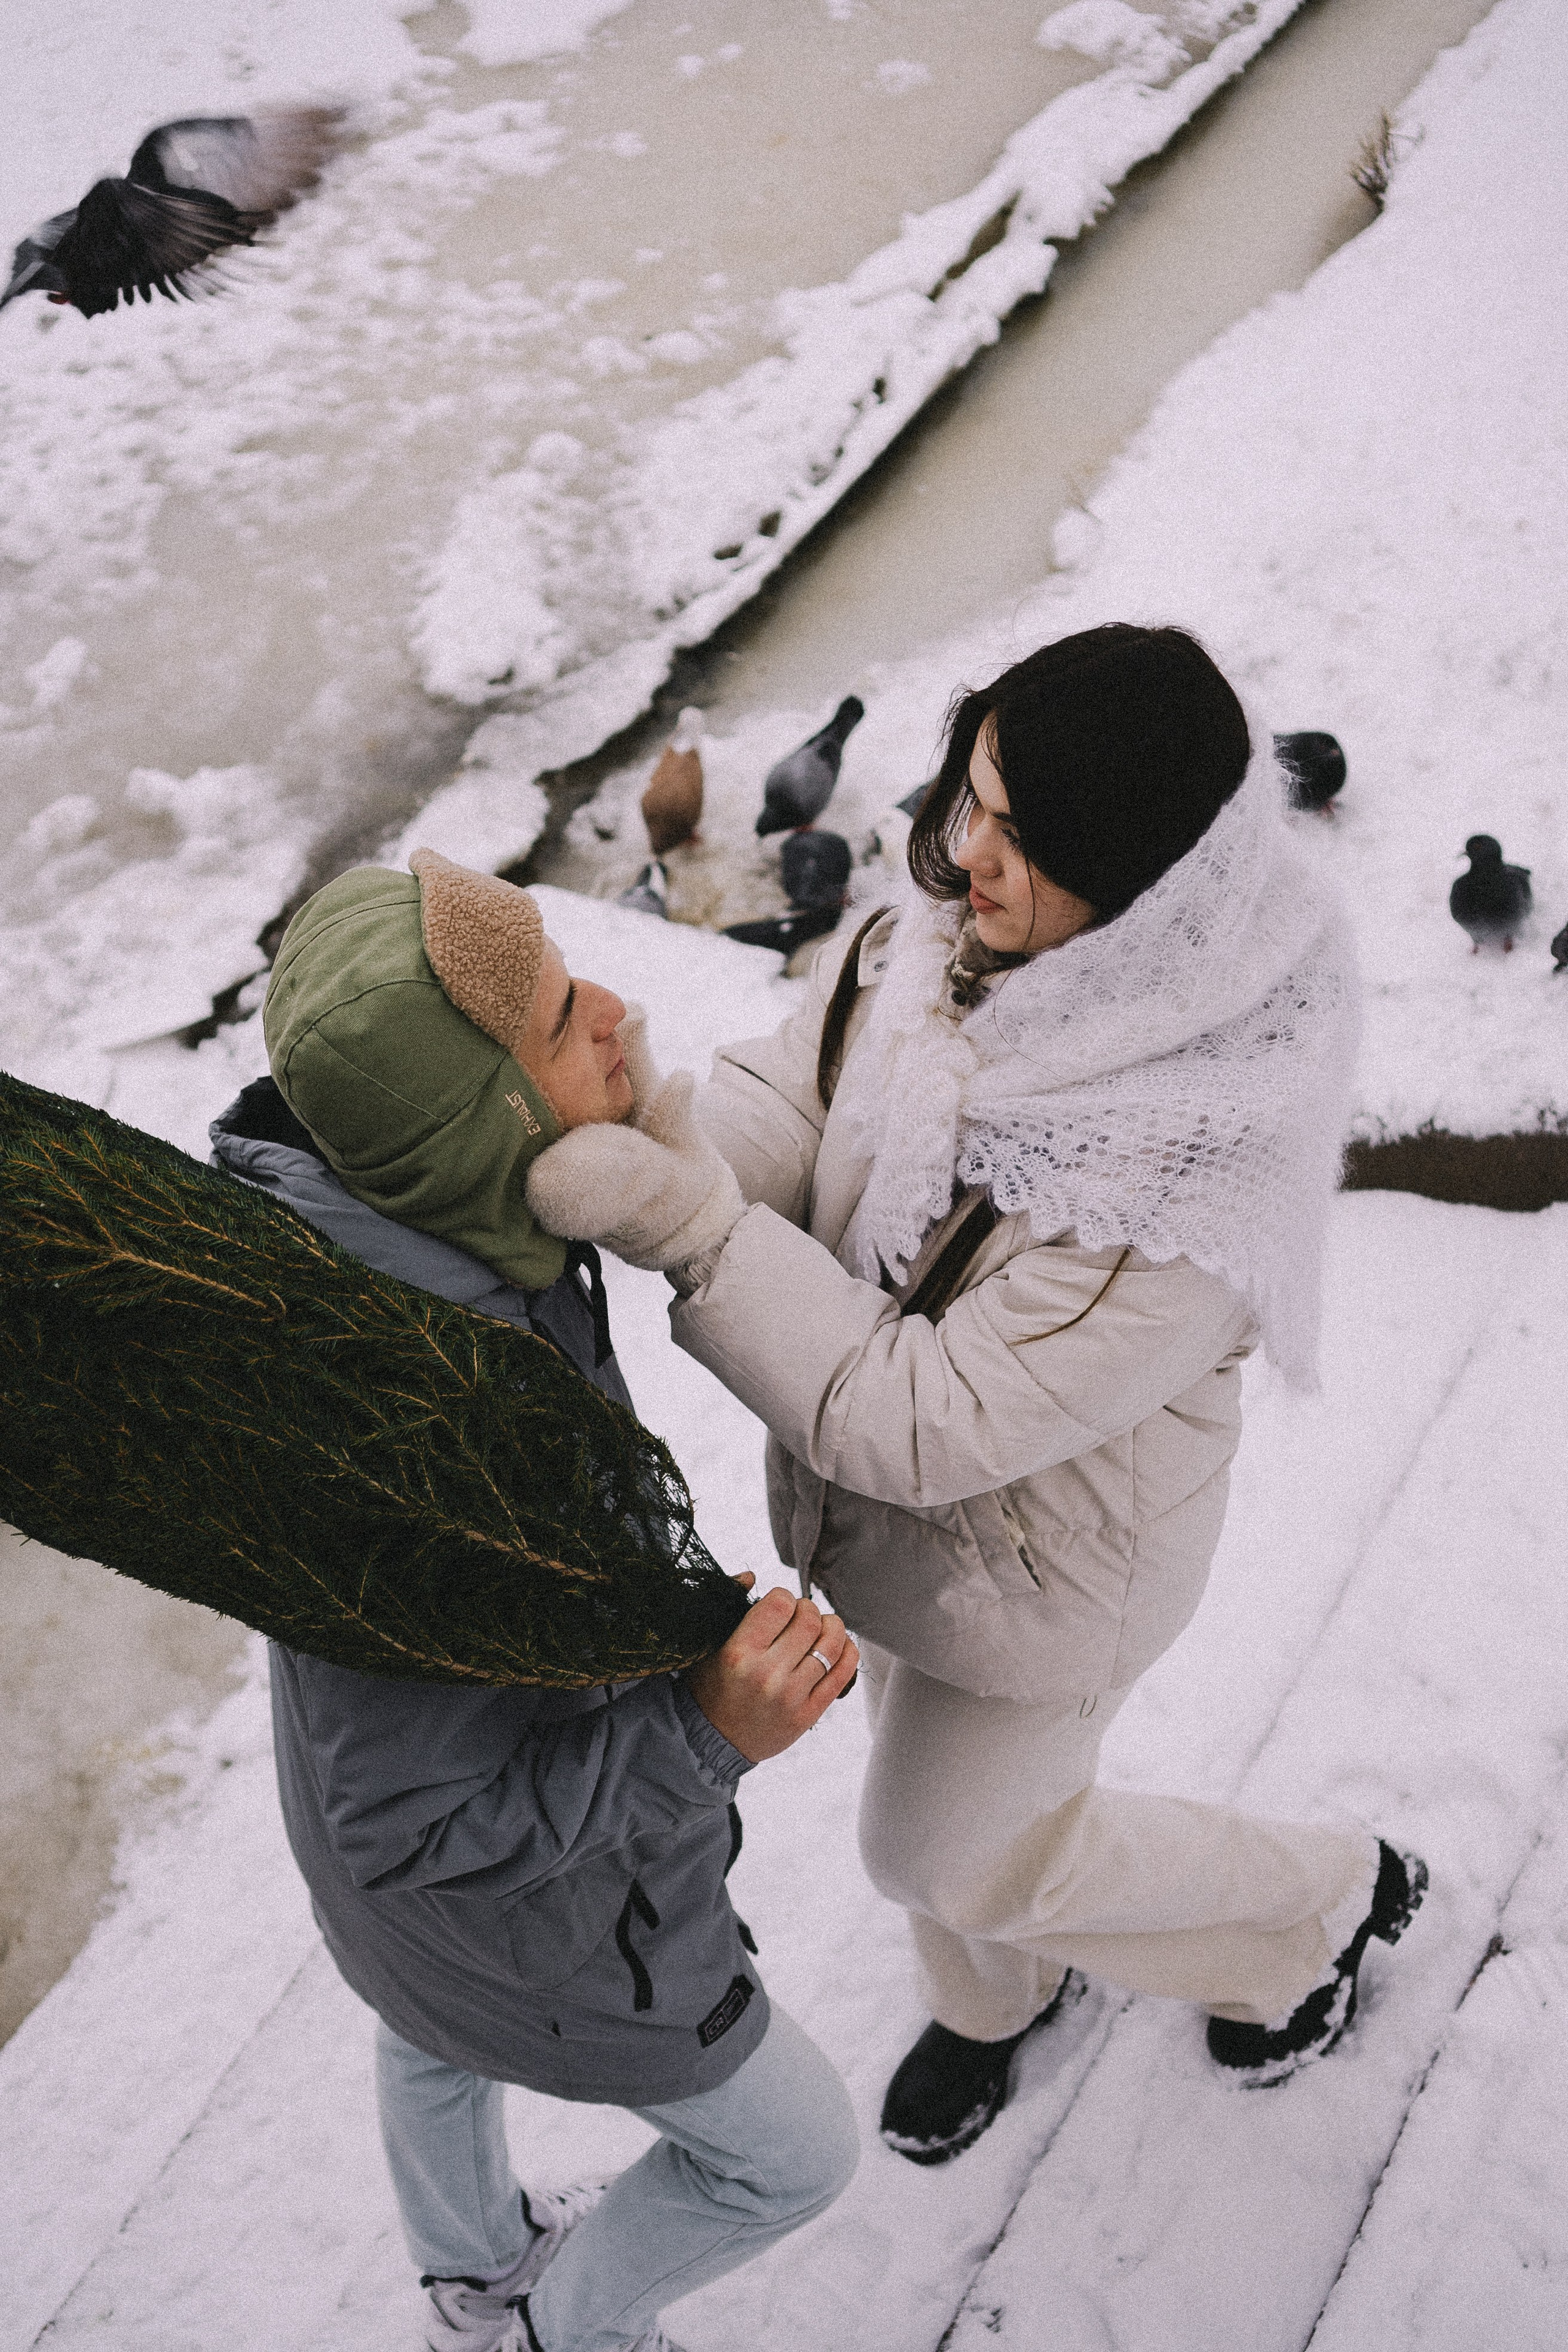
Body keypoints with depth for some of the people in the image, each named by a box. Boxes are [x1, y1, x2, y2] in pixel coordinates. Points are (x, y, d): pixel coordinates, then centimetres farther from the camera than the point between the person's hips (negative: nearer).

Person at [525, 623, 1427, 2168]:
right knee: (942, 1777, 30)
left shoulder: (1190, 1186, -39)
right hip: (901, 1501, 6)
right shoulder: (941, 943, -19)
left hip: (1039, 1562, -6)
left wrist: (682, 1226, -41)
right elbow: (780, 1105, -12)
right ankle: (996, 1997, 64)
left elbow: (927, 1422, -36)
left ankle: (1320, 1903, 43)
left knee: (942, 1850, 19)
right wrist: (644, 1135, -34)